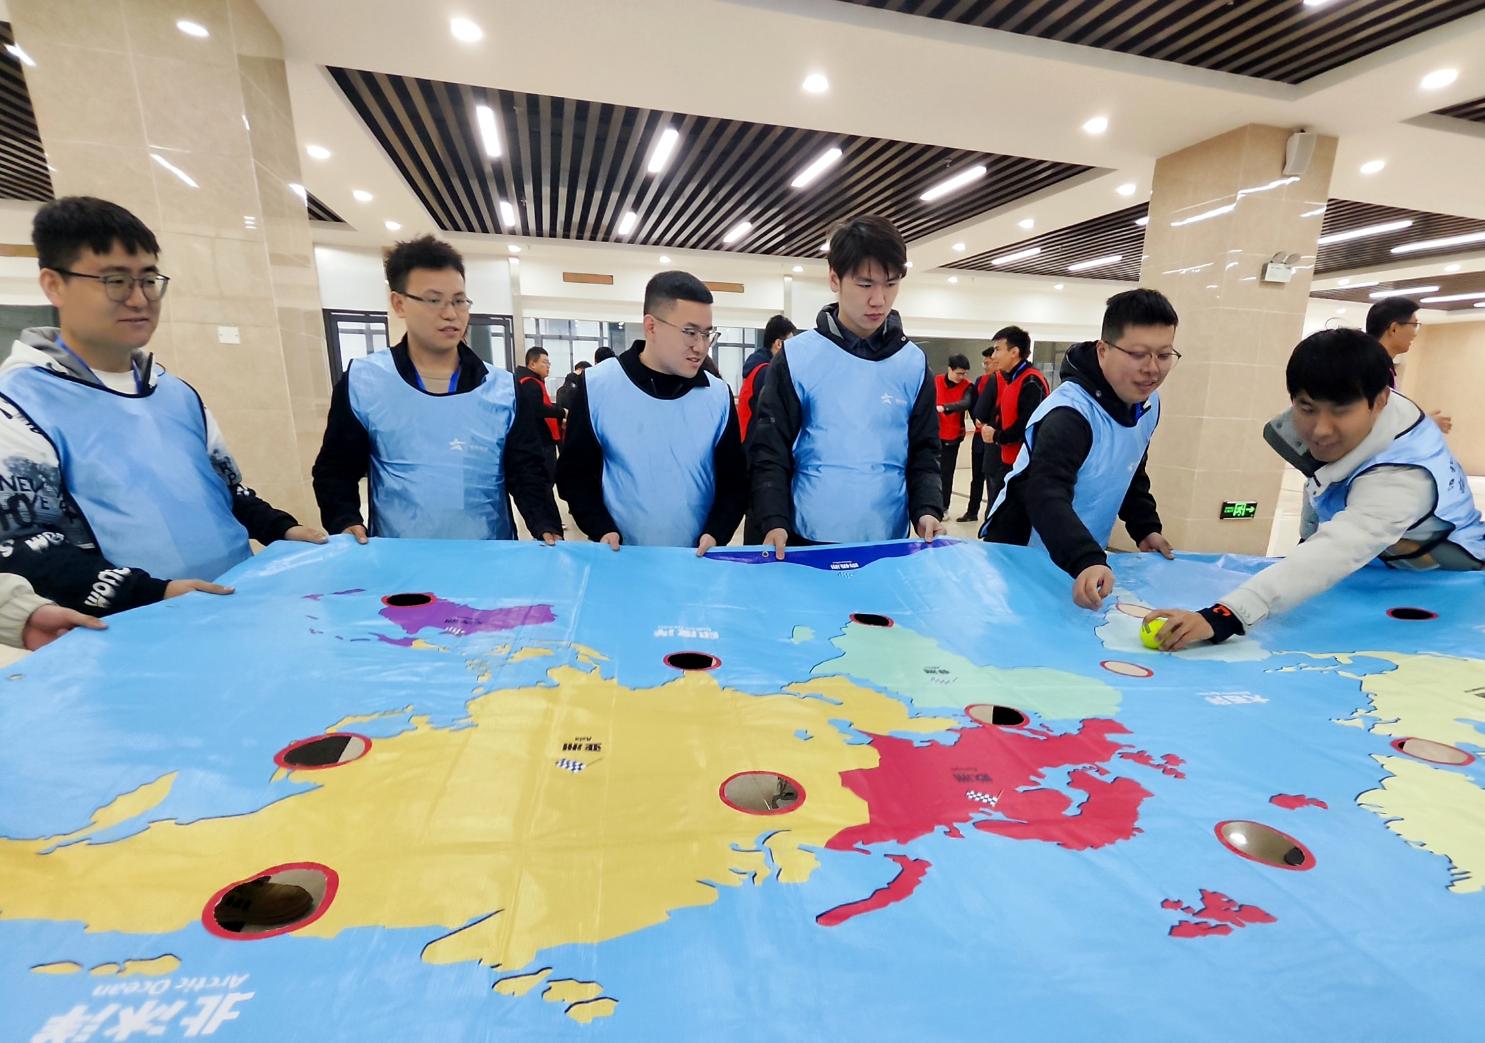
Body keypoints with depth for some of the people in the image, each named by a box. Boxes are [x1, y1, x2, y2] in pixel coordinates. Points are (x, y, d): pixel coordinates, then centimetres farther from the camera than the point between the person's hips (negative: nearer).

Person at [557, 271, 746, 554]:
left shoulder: (718, 395, -3)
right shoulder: (597, 386, -7)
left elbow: (733, 480, 2)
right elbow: (574, 472, -1)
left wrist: (716, 534, -13)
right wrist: (601, 529, -14)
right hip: (622, 559, -1)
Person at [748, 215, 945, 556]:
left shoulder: (914, 363, 4)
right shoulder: (796, 357, -4)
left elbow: (923, 452, 8)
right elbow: (769, 450, -4)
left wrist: (928, 511, -9)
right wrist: (774, 521, -17)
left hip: (890, 542, 3)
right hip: (809, 542, -2)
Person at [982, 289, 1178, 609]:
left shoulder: (1148, 404, -1)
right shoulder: (1069, 412, -29)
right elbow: (1046, 494, -43)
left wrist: (1145, 528, 2)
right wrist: (1086, 561, -56)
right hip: (1021, 555, -7)